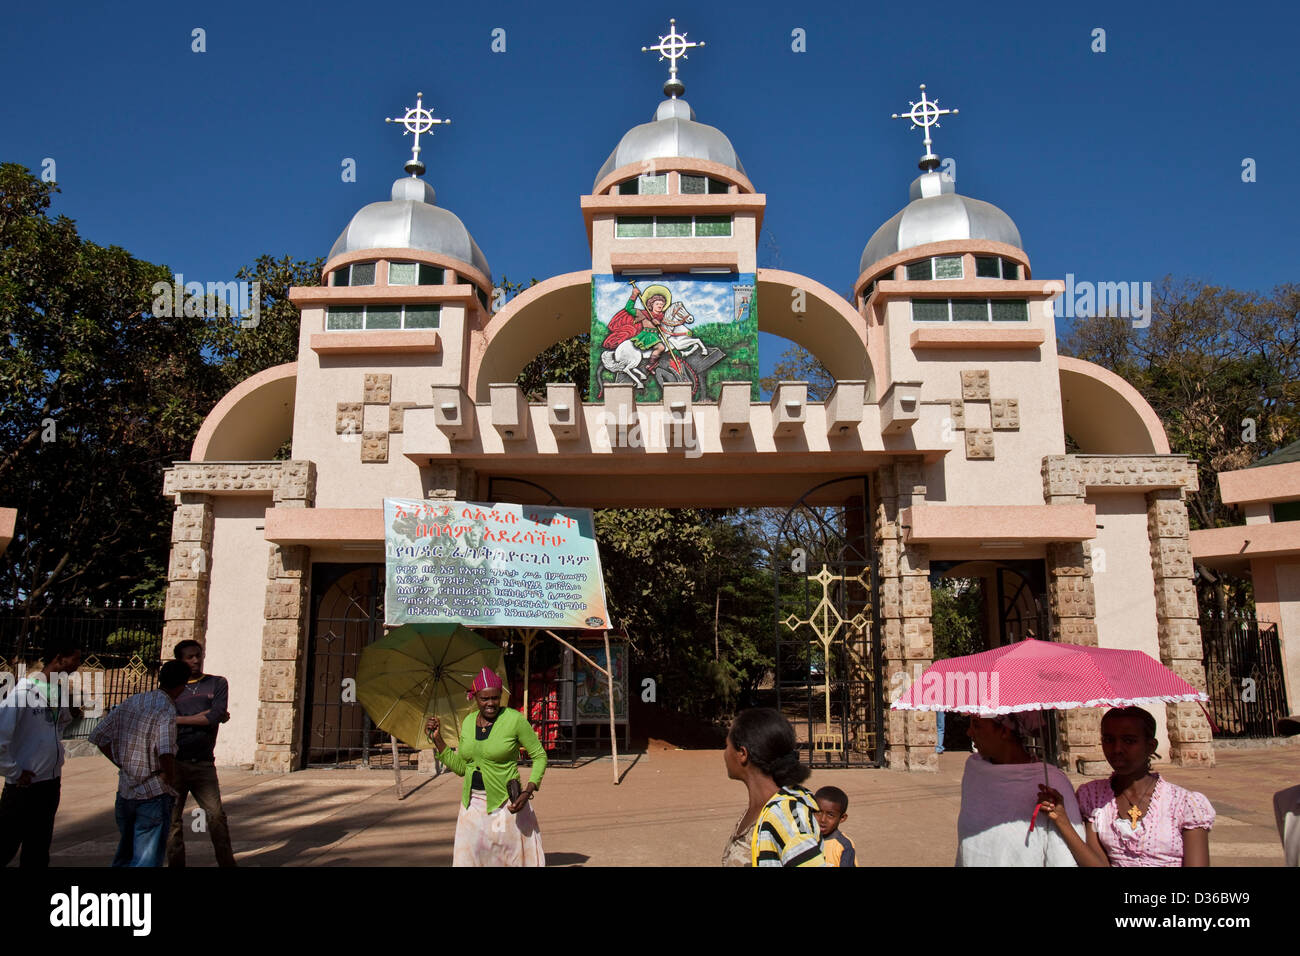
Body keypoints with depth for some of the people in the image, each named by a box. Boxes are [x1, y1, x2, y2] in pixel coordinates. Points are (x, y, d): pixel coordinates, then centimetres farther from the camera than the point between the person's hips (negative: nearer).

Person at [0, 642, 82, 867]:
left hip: (51, 781, 7)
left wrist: (72, 713, -2)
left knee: (38, 849, 17)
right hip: (25, 784, -7)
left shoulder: (59, 692, 6)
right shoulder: (25, 690, -18)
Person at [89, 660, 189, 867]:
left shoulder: (129, 704, 4)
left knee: (125, 853, 26)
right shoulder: (167, 712, -19)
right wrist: (171, 782, -14)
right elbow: (166, 754, -32)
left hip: (124, 790, 7)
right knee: (147, 859, 1)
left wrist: (123, 765, 13)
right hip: (154, 795, -7)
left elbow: (98, 736, 12)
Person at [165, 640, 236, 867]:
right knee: (172, 819, 4)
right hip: (174, 763, 1)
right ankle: (175, 863, 16)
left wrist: (178, 719, -4)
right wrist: (205, 715, -8)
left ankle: (227, 862, 2)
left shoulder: (217, 684, 10)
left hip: (204, 763, -1)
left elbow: (216, 716, -6)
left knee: (217, 815, -6)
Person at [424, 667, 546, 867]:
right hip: (472, 804, 5)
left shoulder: (514, 719, -11)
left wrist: (528, 792, -17)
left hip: (505, 804, -5)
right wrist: (437, 739, 4)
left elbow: (539, 756, -5)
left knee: (516, 858, 1)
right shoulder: (468, 722, 6)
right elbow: (460, 767, 11)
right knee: (467, 858, 6)